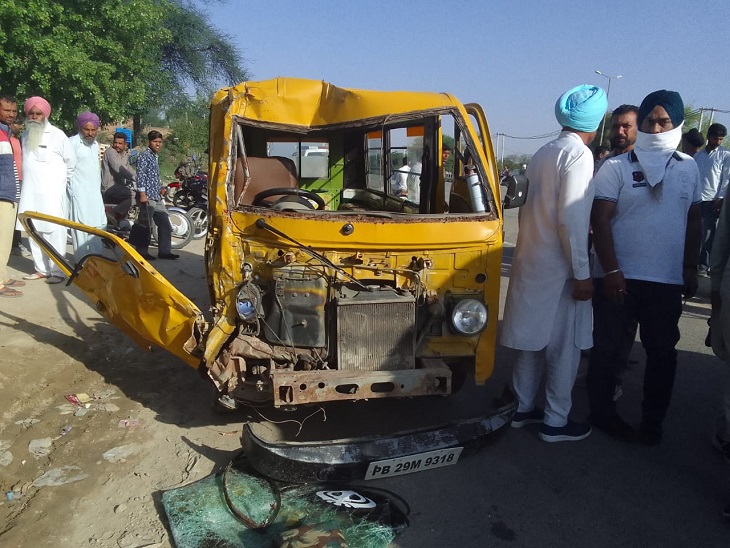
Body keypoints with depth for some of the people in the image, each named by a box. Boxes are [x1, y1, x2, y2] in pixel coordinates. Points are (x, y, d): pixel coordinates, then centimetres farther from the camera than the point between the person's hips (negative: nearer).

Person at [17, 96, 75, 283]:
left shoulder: (56, 134, -3)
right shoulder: (25, 135, 13)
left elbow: (71, 161, 4)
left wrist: (61, 180, 11)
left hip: (52, 192, -5)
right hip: (30, 192, 6)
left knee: (53, 231, -6)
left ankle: (57, 271, -2)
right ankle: (41, 269, 14)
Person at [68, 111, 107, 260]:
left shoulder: (95, 144, 15)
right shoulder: (73, 143, -10)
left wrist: (98, 187, 18)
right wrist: (72, 189, -15)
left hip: (95, 192, 8)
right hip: (79, 193, -8)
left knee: (99, 225, 10)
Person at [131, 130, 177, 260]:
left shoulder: (155, 156, 18)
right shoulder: (144, 156, -8)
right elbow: (140, 176, -14)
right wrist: (142, 194, -19)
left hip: (157, 197, 9)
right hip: (147, 196, -9)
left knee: (165, 223, 8)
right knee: (145, 225, -3)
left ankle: (164, 251, 14)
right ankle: (142, 252, 5)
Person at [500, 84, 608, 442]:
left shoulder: (544, 153, 11)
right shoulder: (579, 154, -13)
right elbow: (571, 219, -20)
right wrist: (582, 274, -17)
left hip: (531, 260, 8)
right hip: (558, 266, -8)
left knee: (533, 338, 16)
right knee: (564, 345, 4)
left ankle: (523, 407, 26)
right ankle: (555, 422, 14)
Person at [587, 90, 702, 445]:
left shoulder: (688, 168, 9)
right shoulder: (617, 167, -5)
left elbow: (693, 220, 15)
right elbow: (600, 220, -9)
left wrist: (691, 268, 9)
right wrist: (611, 270, -15)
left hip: (668, 280, 4)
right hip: (619, 276, -4)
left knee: (663, 352, 10)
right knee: (608, 348, 6)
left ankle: (653, 421, 25)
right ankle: (602, 413, 23)